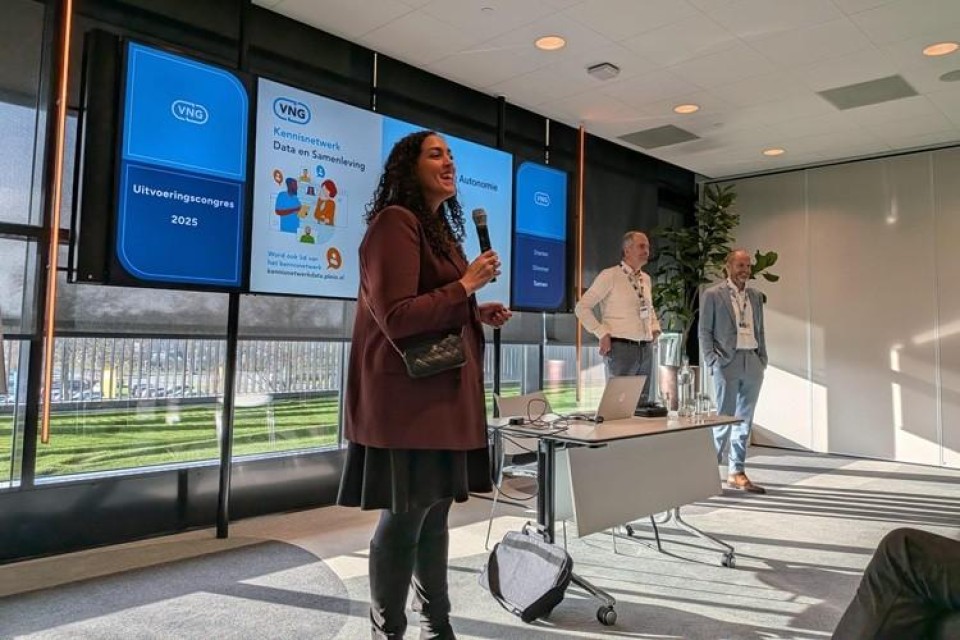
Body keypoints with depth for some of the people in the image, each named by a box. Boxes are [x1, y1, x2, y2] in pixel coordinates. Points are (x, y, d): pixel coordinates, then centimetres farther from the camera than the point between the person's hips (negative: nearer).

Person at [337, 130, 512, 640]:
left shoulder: (440, 228, 19)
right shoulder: (396, 222, -12)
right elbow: (395, 317, -21)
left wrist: (478, 313, 7)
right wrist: (467, 283, -16)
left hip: (443, 389, 10)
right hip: (408, 394, -10)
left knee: (434, 512, 16)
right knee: (405, 517, -1)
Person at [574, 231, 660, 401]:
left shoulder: (646, 279, 14)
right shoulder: (610, 276, -6)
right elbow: (582, 307, -8)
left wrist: (655, 328, 14)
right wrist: (602, 334, -12)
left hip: (646, 348, 7)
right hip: (620, 347, -7)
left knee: (641, 401, 9)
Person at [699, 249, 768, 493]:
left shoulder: (755, 296, 15)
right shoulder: (712, 294, -1)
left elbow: (760, 330, 17)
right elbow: (704, 331, -2)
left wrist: (762, 360, 9)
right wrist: (712, 361, -9)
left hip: (752, 362, 5)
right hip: (727, 362, -5)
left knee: (744, 420, 8)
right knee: (725, 418, -4)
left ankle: (736, 473, 16)